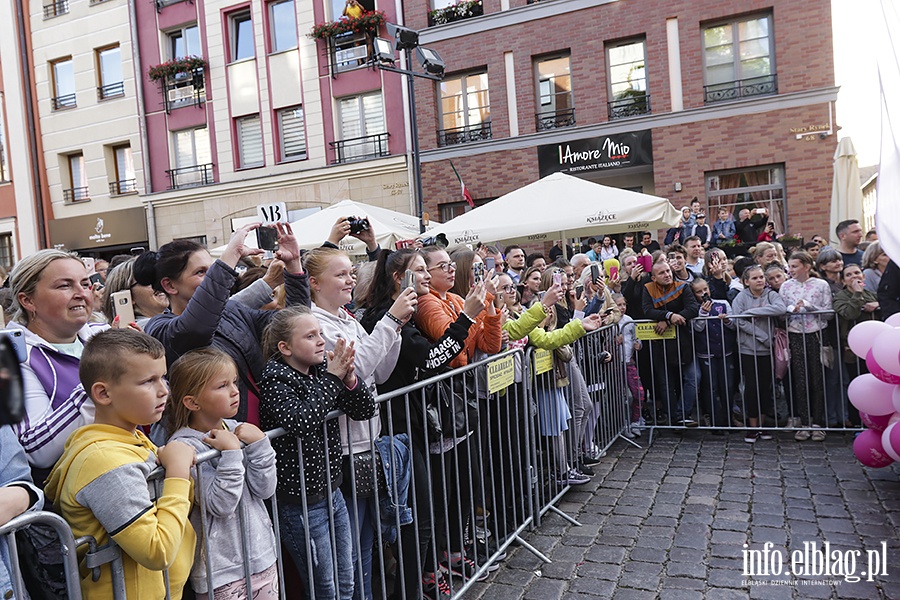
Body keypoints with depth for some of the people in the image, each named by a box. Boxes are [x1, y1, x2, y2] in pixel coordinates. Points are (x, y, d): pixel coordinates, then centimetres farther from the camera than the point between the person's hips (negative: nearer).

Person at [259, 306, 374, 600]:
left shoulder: (321, 370, 2)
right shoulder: (275, 381, -15)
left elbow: (365, 410, 1)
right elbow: (302, 421, -33)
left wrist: (349, 378, -17)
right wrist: (332, 377, -25)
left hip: (332, 491, 6)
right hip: (301, 503, -6)